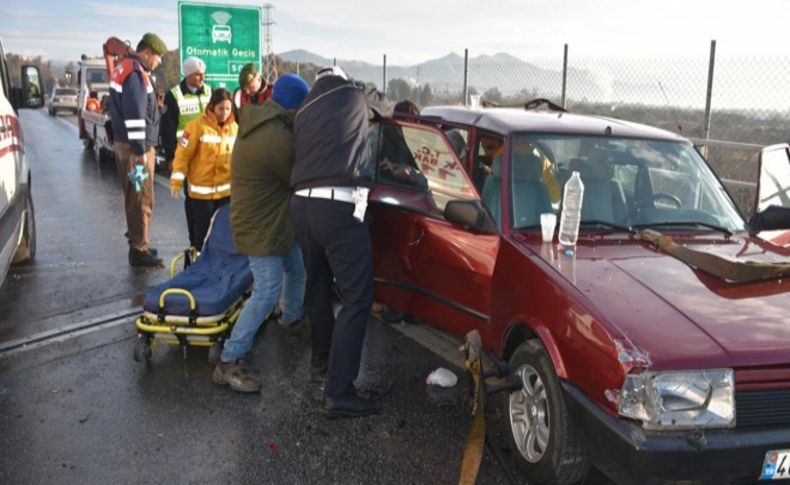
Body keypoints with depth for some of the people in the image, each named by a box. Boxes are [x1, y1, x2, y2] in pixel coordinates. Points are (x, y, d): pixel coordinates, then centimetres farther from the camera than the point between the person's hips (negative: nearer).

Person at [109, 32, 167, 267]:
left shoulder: (125, 67, 16)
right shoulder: (136, 74, -17)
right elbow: (134, 115, -23)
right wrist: (140, 150, -21)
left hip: (124, 144, 11)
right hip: (135, 149, -11)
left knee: (135, 197, 19)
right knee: (142, 200, -5)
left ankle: (137, 241, 30)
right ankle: (139, 250, 1)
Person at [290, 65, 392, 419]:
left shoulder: (303, 113, 21)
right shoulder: (352, 95, 9)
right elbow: (383, 110, 28)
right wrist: (372, 104, 49)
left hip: (302, 204, 7)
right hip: (339, 207, -6)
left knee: (318, 284, 25)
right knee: (356, 298, -6)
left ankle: (322, 353, 45)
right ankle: (339, 393, -10)